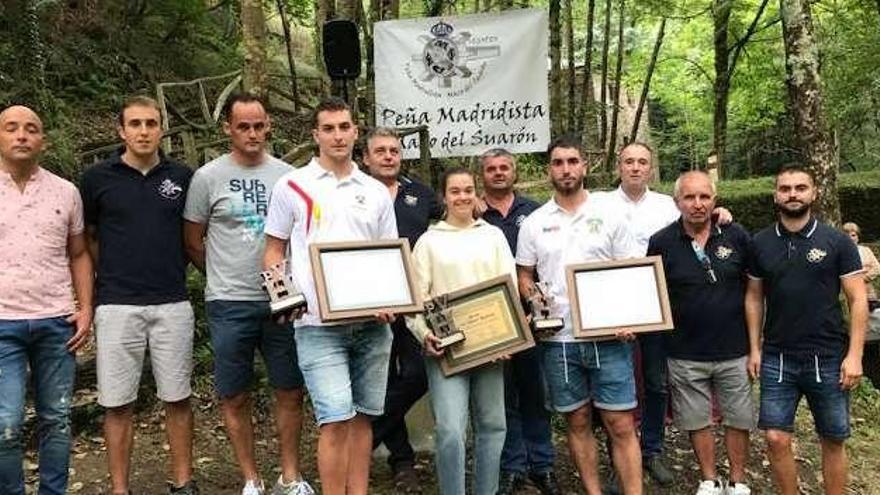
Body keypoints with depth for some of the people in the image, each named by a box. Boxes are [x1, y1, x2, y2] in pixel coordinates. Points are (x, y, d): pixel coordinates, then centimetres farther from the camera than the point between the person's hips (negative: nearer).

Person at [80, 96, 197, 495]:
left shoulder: (182, 177, 5)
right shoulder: (98, 178, 1)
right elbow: (87, 239, 11)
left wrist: (173, 269, 4)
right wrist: (114, 273, 4)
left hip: (172, 304, 1)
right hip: (117, 306, -1)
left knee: (177, 398, 7)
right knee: (118, 403, 5)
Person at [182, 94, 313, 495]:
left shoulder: (287, 175, 4)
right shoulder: (208, 177, -2)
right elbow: (192, 242, 5)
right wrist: (225, 278, 8)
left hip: (282, 300, 2)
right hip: (230, 304, -2)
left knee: (290, 391, 8)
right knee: (234, 398, 6)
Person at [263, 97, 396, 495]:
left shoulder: (377, 192, 11)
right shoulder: (291, 186, 2)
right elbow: (274, 251, 6)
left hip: (372, 323, 4)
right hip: (318, 323, -3)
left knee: (362, 417, 11)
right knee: (336, 420, -8)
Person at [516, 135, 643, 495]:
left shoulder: (608, 216, 3)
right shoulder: (534, 222, 5)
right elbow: (524, 276, 11)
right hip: (558, 340, 2)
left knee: (621, 425, 0)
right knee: (578, 422, 12)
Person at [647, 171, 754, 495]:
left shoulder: (737, 236, -4)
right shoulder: (661, 243, -5)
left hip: (734, 350, 0)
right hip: (686, 355, 0)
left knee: (739, 419, 12)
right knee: (697, 421, 13)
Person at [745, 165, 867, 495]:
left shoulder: (837, 242, -3)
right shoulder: (761, 243, 3)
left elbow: (857, 300, -4)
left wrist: (854, 355, -10)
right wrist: (754, 349, 4)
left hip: (828, 359, -1)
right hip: (777, 359, 1)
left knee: (833, 441, 10)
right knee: (776, 439, 0)